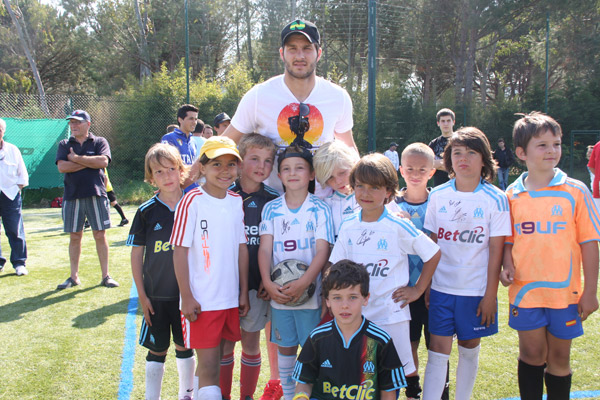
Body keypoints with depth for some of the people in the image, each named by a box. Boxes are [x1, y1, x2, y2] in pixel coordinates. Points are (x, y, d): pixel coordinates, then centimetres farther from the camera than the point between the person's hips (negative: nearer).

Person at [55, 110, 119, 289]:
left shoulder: (99, 142, 6)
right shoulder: (64, 145, 11)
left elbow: (103, 162, -12)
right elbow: (62, 167, -5)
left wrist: (76, 158, -8)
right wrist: (89, 162, -7)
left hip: (96, 195, -2)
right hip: (72, 196, 2)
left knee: (100, 235, 1)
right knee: (74, 237, 8)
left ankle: (105, 275, 9)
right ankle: (74, 276, 18)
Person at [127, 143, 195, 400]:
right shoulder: (146, 212, -5)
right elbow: (136, 253, 0)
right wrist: (141, 294, -3)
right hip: (156, 294, -1)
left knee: (185, 346, 14)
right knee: (157, 350, 8)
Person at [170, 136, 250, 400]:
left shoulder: (236, 202, 6)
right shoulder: (192, 201, -11)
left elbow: (241, 248, 10)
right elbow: (180, 251, -10)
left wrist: (243, 292, 9)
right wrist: (186, 297, -12)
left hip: (230, 298, 5)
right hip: (201, 300, -5)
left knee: (214, 361, 16)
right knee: (208, 364, -1)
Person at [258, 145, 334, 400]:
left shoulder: (320, 209, -5)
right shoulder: (271, 209, 2)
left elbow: (323, 251, -10)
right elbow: (265, 248, -2)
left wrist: (303, 283, -22)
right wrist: (268, 283, -15)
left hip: (309, 291, -2)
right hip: (278, 292, 3)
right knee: (285, 346, 14)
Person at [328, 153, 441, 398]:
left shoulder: (399, 227, -10)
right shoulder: (348, 227, 2)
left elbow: (433, 254, -1)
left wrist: (418, 289, -2)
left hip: (391, 314, -3)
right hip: (355, 315, 4)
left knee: (399, 373, 5)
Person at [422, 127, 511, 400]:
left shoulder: (495, 199, -6)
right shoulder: (438, 195, 1)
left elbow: (496, 250, -5)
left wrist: (490, 294, -6)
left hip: (476, 290, -1)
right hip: (441, 286, 1)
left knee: (469, 349, 13)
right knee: (438, 351, 0)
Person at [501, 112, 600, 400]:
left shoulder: (576, 191, -4)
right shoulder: (512, 195, 0)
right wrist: (508, 267, -10)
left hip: (565, 291, 0)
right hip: (525, 290, 0)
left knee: (559, 358, 12)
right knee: (531, 354, 7)